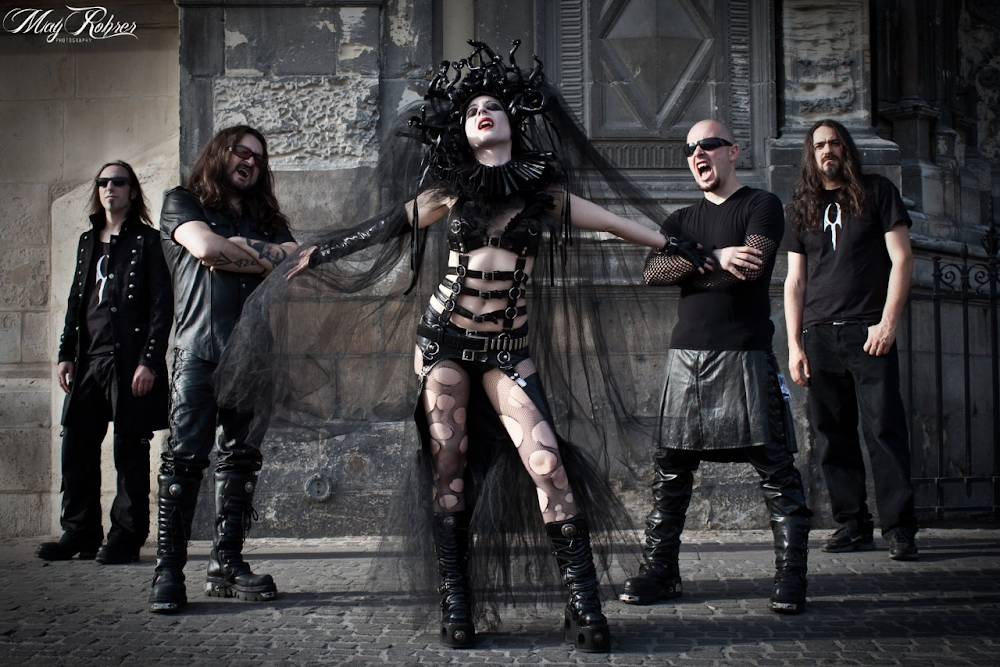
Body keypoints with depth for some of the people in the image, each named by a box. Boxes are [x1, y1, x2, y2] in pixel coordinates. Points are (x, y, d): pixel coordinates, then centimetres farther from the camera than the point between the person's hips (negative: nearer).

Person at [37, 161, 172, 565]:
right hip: (89, 361, 6)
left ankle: (126, 537, 4)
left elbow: (161, 306, -6)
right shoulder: (88, 241, 20)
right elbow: (76, 301, 20)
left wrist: (150, 361, -13)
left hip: (129, 361, -6)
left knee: (130, 449, -1)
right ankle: (80, 533, 13)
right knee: (76, 445, 4)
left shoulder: (146, 241, 1)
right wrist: (66, 354, 11)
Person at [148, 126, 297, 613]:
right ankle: (168, 570, -7)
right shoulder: (183, 203, 13)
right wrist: (265, 254, 4)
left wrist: (231, 254, -3)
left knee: (241, 459, 2)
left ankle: (226, 565, 6)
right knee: (184, 457, -9)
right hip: (199, 349, -4)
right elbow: (205, 247, -7)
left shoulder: (266, 219, 23)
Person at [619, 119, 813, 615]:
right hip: (687, 352, 5)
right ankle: (660, 570, 12)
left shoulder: (761, 205, 6)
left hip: (744, 353, -5)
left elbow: (750, 265, -12)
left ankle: (790, 577, 0)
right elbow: (654, 269, 1)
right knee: (671, 467, 4)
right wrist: (715, 259, -13)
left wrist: (687, 271, -2)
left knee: (774, 467, -5)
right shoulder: (681, 220, 21)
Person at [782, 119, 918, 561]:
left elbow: (901, 258, 2)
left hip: (868, 333, -3)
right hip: (819, 337, 3)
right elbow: (795, 280, 14)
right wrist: (794, 344, 5)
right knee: (833, 436, 3)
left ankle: (900, 528, -5)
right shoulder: (800, 209, 16)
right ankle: (853, 525, 10)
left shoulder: (877, 192, 8)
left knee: (884, 429, -9)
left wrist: (888, 323, -9)